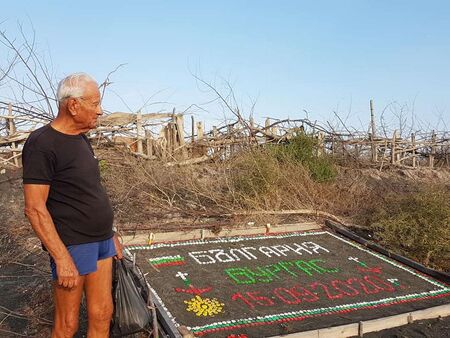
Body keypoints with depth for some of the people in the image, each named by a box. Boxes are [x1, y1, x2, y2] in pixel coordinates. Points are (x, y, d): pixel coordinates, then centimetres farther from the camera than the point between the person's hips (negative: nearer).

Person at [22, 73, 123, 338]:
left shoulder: (81, 140, 11)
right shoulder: (42, 144, -15)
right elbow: (35, 208, -18)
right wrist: (61, 257, -20)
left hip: (101, 242, 8)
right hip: (72, 245, -8)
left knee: (102, 315, 14)